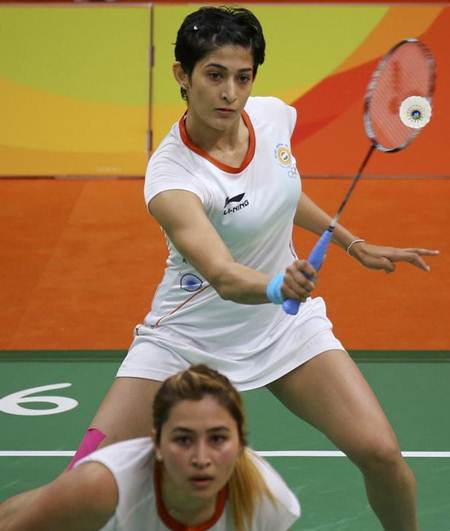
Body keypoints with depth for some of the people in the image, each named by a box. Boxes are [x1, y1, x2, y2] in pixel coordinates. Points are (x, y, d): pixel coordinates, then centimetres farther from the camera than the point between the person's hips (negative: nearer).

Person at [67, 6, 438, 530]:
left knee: (380, 453, -13)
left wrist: (354, 245, 17)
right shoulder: (171, 176, -28)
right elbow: (223, 276, -42)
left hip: (286, 322, 4)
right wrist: (277, 285, -62)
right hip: (188, 334, -4)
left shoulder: (274, 115, -10)